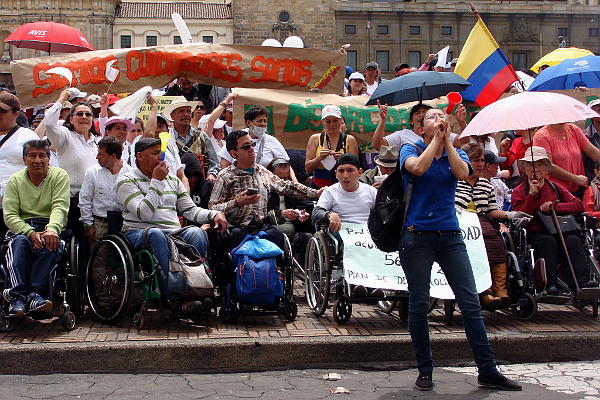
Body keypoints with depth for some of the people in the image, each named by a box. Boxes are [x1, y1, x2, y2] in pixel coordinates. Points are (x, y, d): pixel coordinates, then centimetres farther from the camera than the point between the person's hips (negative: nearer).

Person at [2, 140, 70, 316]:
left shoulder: (59, 176, 1)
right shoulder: (15, 180, 5)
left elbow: (60, 207, -13)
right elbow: (9, 215, -4)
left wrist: (52, 229, -35)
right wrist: (31, 233, -23)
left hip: (50, 226, -1)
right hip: (23, 227, 1)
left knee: (50, 243, -34)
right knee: (20, 242, -32)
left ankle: (36, 293, -34)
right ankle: (17, 297, -37)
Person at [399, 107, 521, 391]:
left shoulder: (457, 154, 14)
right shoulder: (410, 150, 5)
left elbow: (462, 173, -10)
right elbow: (418, 167, -18)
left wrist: (447, 138, -7)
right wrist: (437, 139, -8)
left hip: (450, 235, 3)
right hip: (417, 235, -3)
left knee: (471, 303, -1)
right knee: (419, 305, 1)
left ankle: (487, 371, 5)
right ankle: (425, 371, 13)